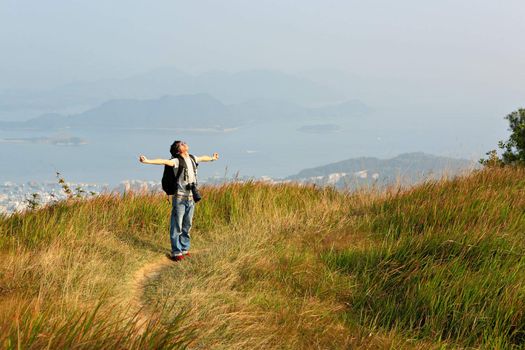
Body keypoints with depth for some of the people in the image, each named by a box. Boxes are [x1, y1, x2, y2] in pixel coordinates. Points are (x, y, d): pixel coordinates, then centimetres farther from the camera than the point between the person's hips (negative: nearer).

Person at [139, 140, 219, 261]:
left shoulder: (192, 159, 11)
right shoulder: (177, 161, -11)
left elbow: (203, 158, 32)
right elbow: (163, 161, -27)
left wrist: (212, 158, 52)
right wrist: (147, 161, -43)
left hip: (191, 198, 7)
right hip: (180, 198, -7)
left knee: (187, 226, 14)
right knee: (177, 226, -1)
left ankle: (184, 249, 25)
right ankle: (176, 252, 5)